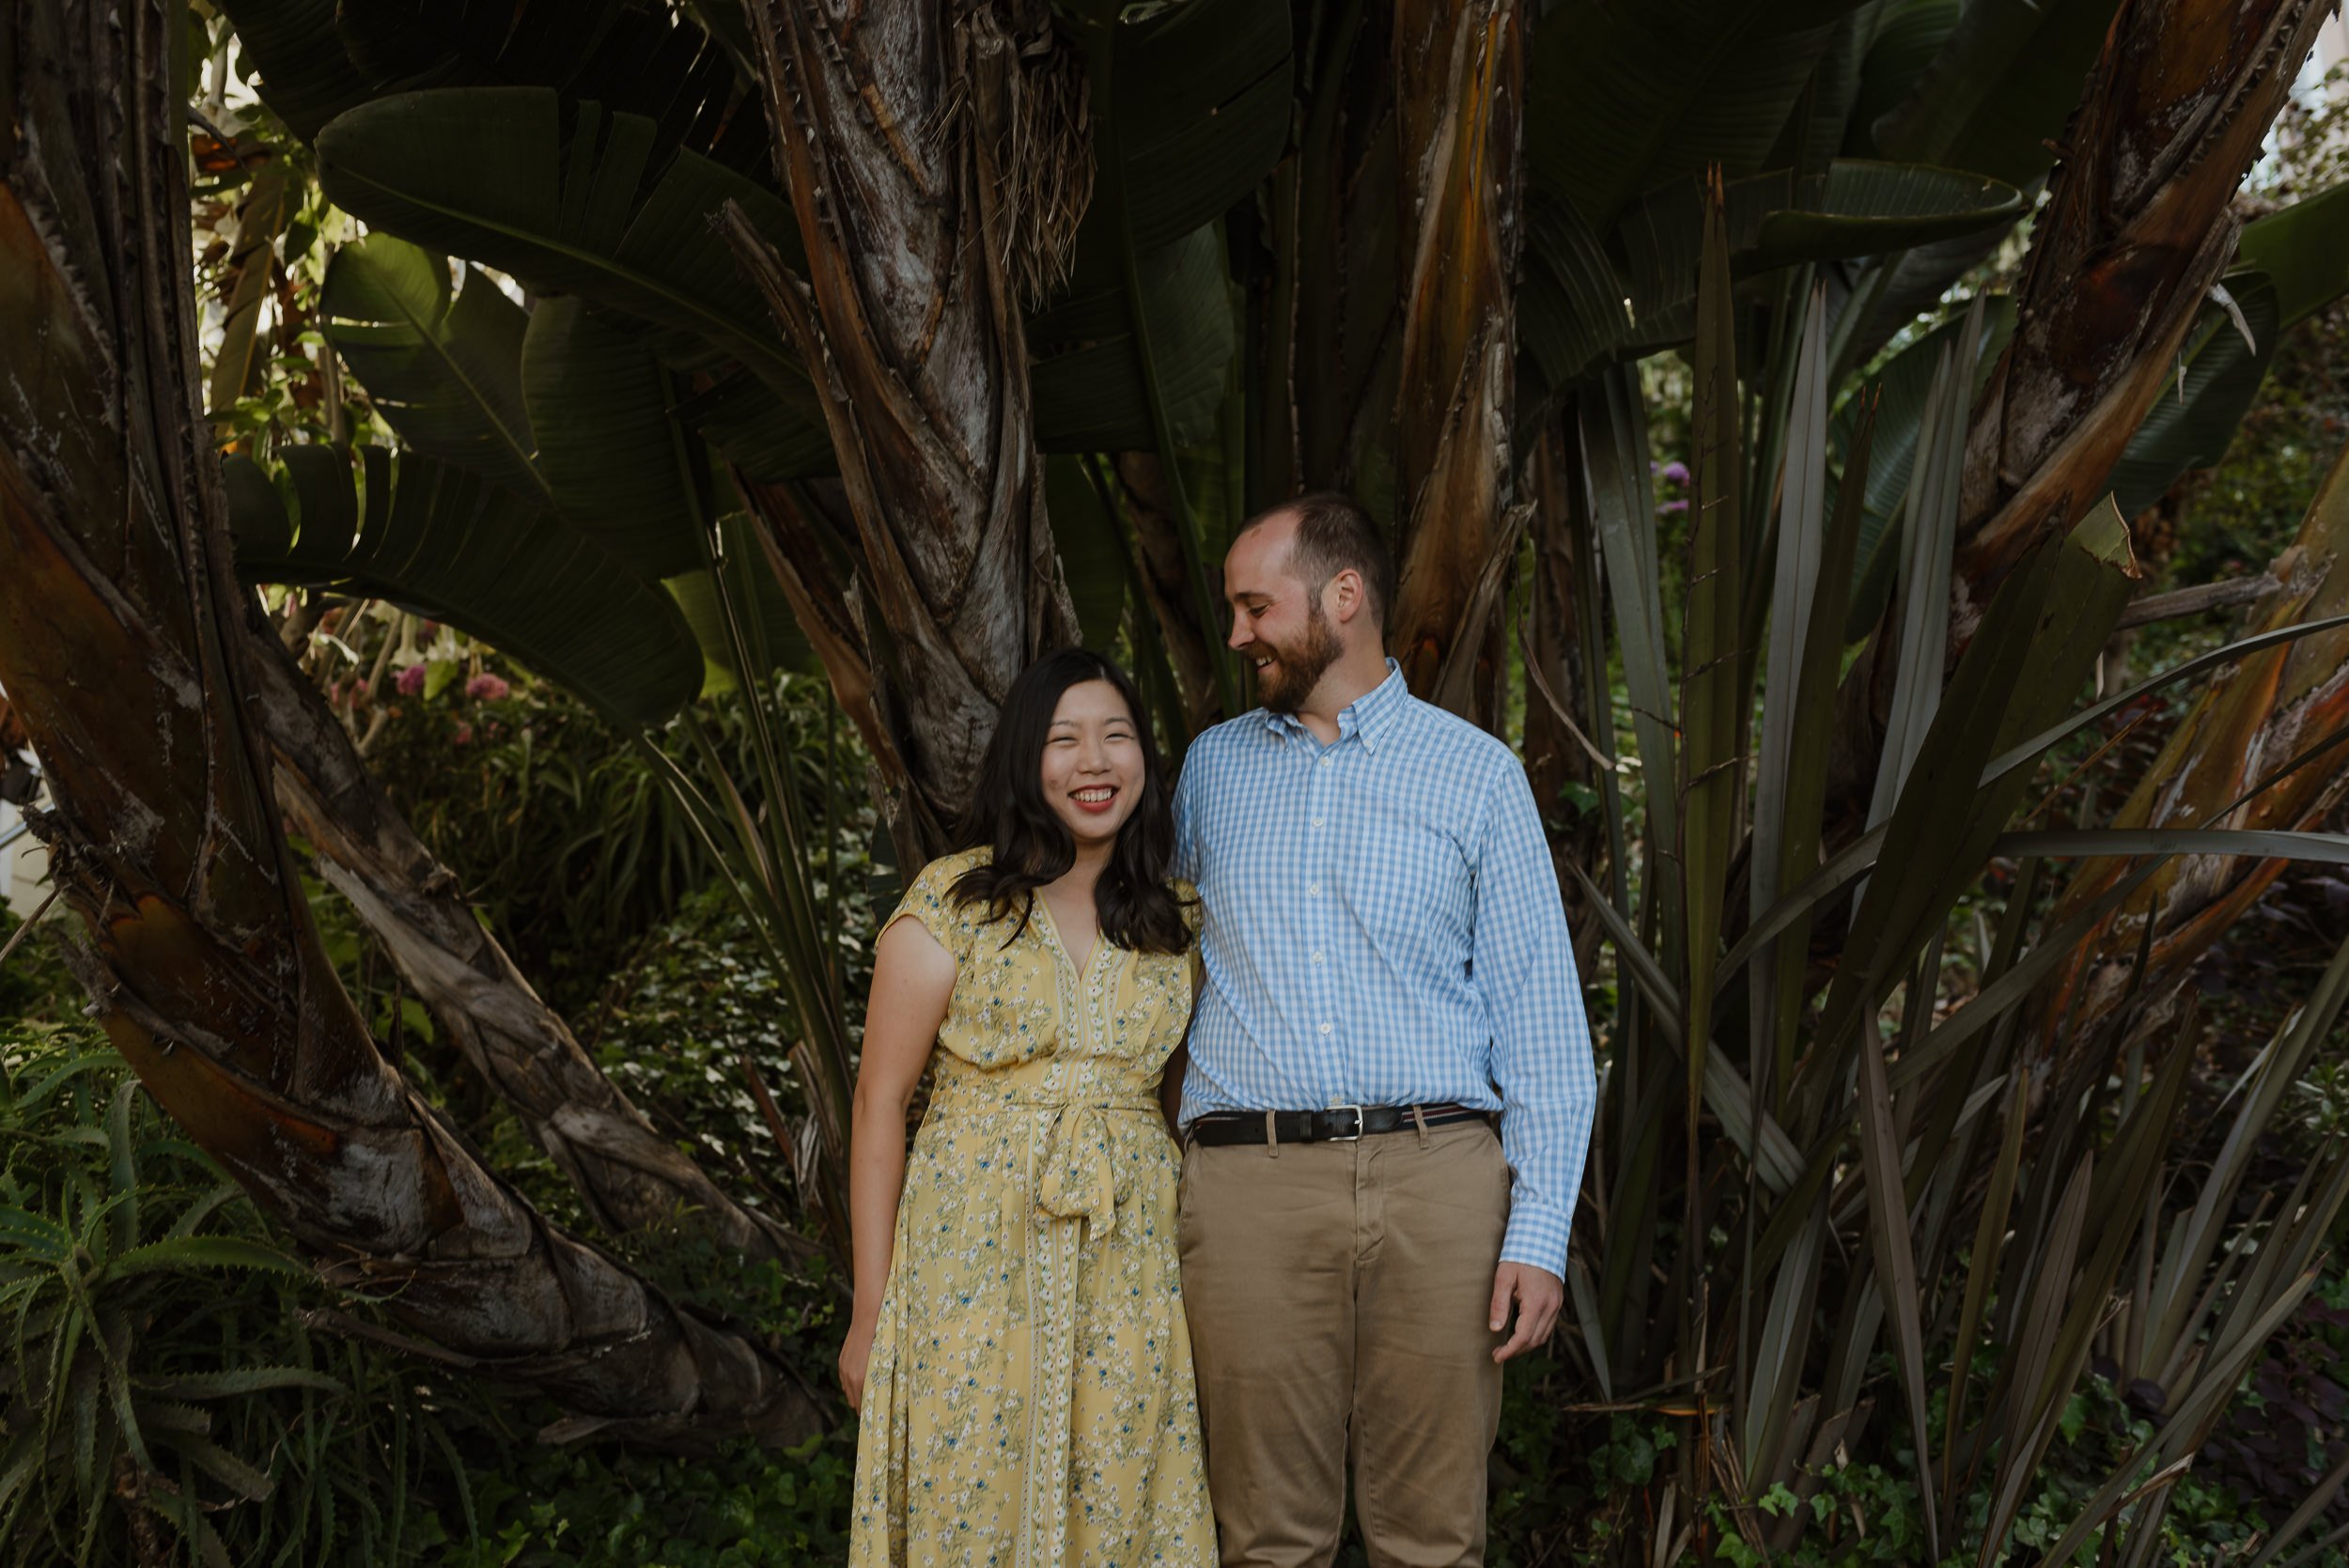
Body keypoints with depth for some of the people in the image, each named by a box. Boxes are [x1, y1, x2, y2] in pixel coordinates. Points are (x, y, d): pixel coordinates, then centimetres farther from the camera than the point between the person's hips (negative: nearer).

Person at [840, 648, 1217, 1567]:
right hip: (977, 1260, -3)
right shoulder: (953, 903, -5)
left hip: (1129, 1270, 3)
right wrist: (869, 1312, -5)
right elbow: (880, 1102, -4)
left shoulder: (1178, 921, 6)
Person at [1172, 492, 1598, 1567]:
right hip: (1250, 1185, 2)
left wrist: (1539, 1233, -4)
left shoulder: (1477, 773, 6)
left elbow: (1542, 1022, 4)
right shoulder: (1211, 767, 16)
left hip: (1439, 1176, -1)